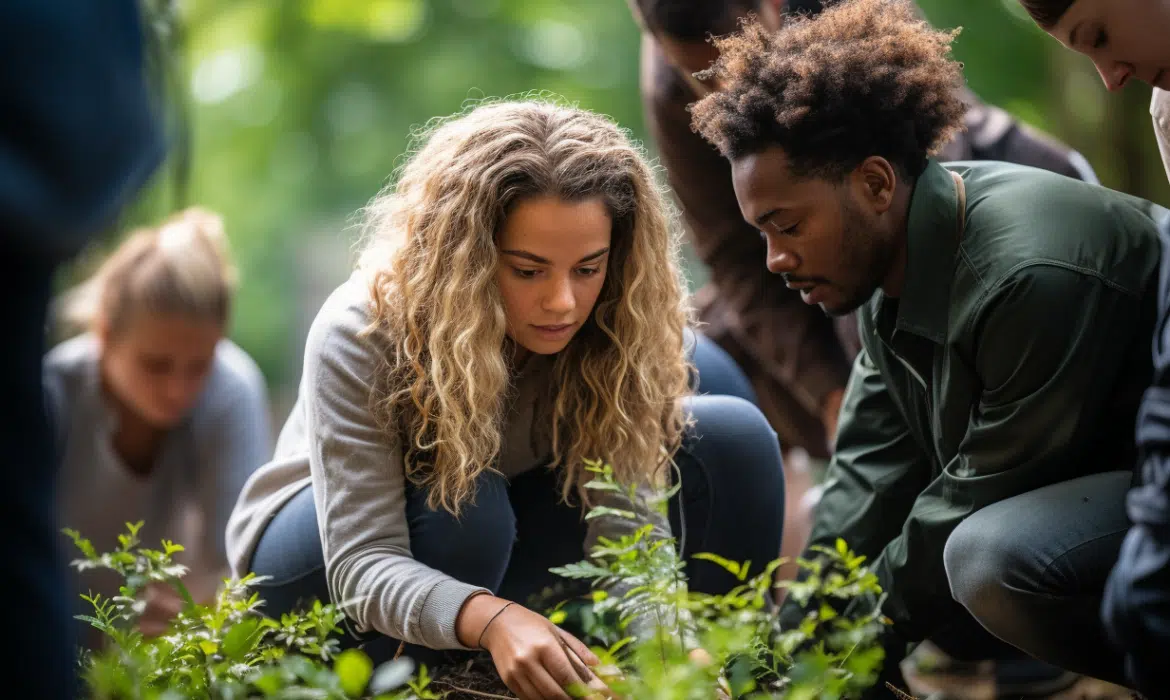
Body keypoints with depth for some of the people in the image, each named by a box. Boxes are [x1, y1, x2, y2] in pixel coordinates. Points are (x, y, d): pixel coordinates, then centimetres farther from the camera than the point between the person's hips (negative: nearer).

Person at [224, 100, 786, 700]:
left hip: (495, 548, 3)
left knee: (736, 439, -15)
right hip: (322, 551, -3)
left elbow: (628, 521, -27)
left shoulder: (615, 333, -22)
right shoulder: (361, 336, -32)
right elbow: (364, 565, -37)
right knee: (462, 510, -38)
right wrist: (492, 619, -57)